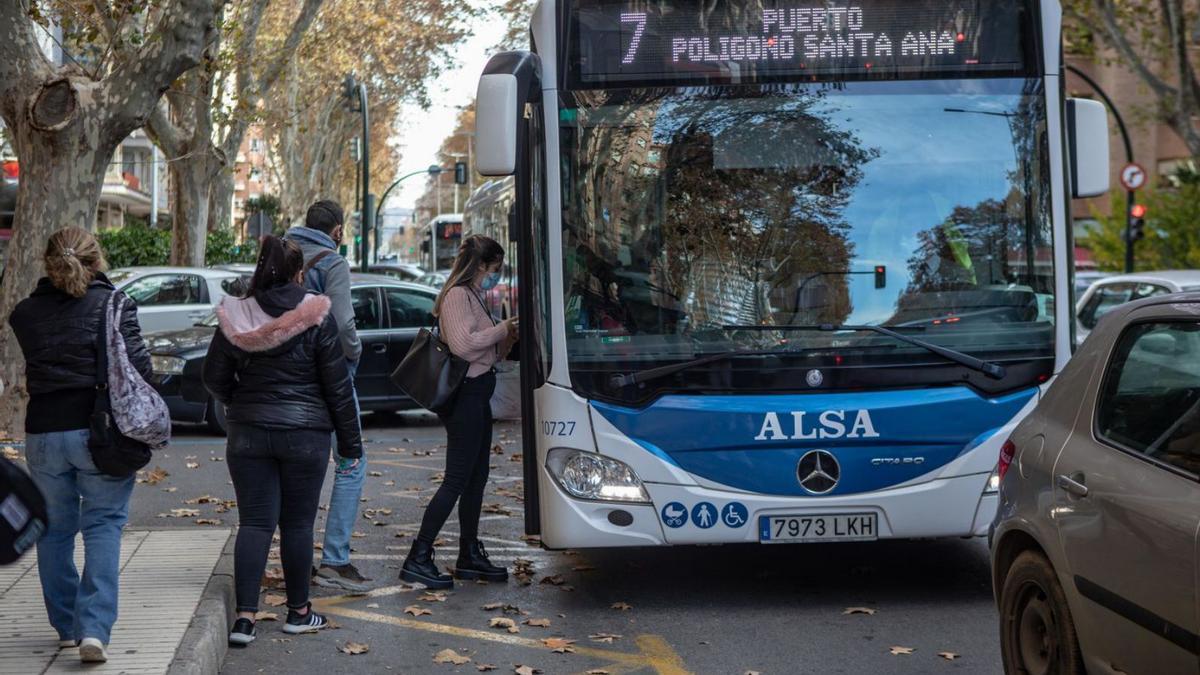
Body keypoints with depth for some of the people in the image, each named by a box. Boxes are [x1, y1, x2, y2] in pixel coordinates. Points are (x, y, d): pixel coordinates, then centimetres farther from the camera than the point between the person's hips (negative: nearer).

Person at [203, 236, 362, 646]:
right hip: (305, 434, -2)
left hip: (249, 432, 2)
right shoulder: (316, 317, -8)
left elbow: (215, 377, 6)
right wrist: (350, 441, 3)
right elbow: (337, 384, -5)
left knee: (254, 522, 4)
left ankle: (245, 616, -4)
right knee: (297, 523, 9)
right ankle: (298, 612, 21)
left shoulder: (235, 317, -1)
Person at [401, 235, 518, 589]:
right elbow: (462, 344, -26)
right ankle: (418, 559, -6)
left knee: (476, 478, 15)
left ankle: (470, 556, 23)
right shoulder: (458, 295, -12)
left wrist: (508, 337, 5)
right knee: (456, 481, -8)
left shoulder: (472, 297, 18)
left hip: (477, 396, 10)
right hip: (465, 396, -10)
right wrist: (502, 329, -16)